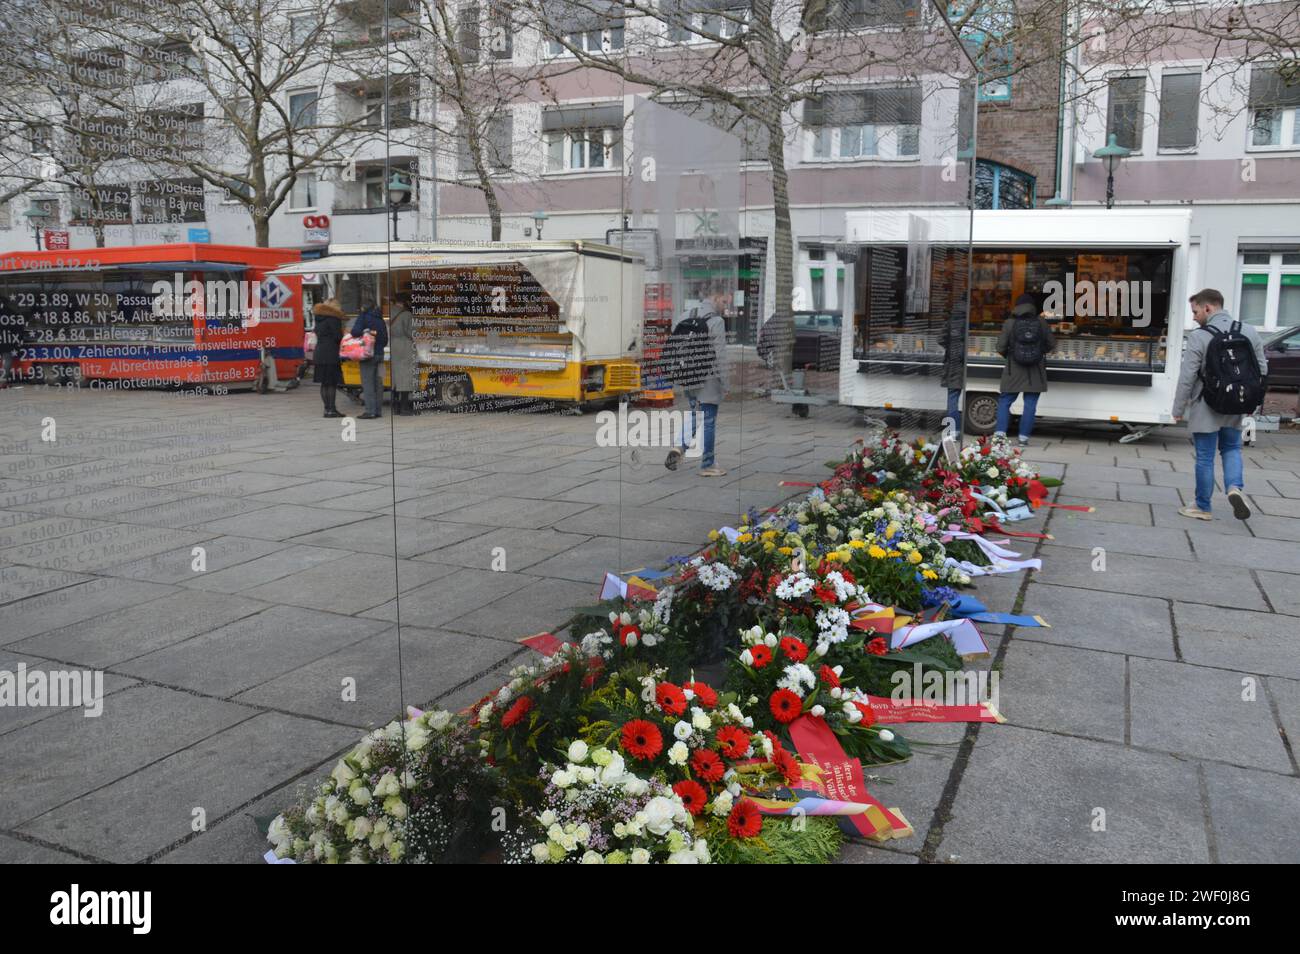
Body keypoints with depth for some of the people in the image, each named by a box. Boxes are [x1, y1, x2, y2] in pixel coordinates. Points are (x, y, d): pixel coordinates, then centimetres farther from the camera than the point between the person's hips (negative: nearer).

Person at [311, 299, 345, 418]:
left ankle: (327, 409, 12)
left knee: (324, 383, 9)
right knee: (332, 383, -5)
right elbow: (338, 337, -13)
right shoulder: (333, 319, -9)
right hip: (331, 355, -8)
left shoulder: (319, 319, 15)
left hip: (319, 354, 8)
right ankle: (331, 409, -6)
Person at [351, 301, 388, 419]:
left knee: (368, 383, -5)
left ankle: (370, 411, -8)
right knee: (378, 383, 11)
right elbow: (386, 340, 17)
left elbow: (356, 331, -20)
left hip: (368, 354, -7)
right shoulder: (380, 319, 13)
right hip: (380, 354, 7)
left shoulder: (364, 317, -8)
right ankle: (378, 410, 14)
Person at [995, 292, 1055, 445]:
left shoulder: (1009, 323, -5)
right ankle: (1024, 437, 4)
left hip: (1014, 371, -1)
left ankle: (1000, 433, -3)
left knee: (1004, 402, 9)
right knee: (1030, 404, 5)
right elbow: (1052, 345, 6)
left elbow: (1000, 348, -6)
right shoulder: (1041, 323, -1)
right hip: (1035, 373, 1)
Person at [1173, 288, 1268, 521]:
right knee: (1231, 449, 22)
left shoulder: (1198, 336, -15)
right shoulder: (1249, 332, 3)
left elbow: (1187, 378, -14)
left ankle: (1203, 507, 15)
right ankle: (1235, 487, -3)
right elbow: (1262, 370, 8)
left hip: (1205, 408, -5)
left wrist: (1178, 409, -5)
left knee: (1204, 458, 5)